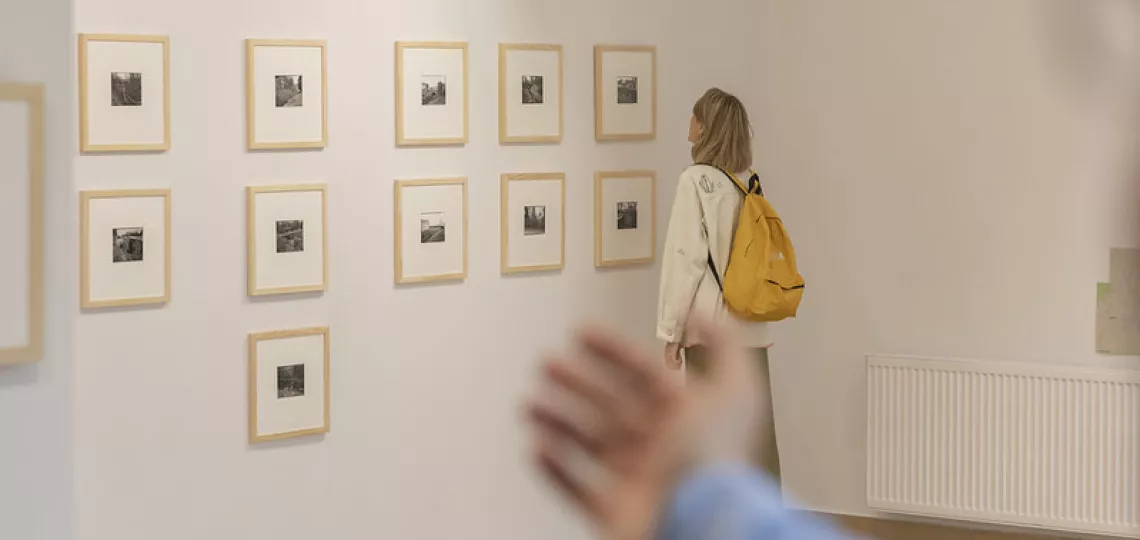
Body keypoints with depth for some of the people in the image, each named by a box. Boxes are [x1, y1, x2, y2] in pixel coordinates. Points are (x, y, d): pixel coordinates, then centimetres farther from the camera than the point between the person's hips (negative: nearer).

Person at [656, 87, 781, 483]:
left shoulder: (696, 181, -10)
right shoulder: (751, 182, 8)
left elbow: (686, 260, -12)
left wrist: (671, 330, -7)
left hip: (710, 323, -5)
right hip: (750, 324, 5)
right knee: (757, 431, 7)